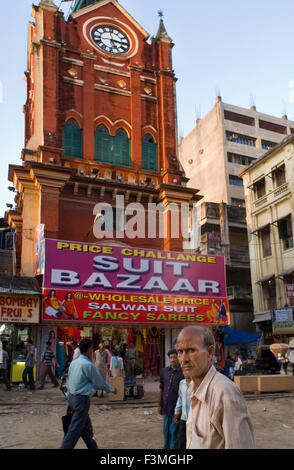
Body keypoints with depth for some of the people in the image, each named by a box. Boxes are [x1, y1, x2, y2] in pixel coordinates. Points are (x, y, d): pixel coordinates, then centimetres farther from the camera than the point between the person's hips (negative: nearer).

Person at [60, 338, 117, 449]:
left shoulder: (73, 363, 6)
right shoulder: (88, 365, -17)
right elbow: (100, 382, -9)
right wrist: (112, 389, 8)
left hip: (71, 397, 9)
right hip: (82, 399, -9)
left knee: (86, 427, 19)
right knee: (75, 430, -2)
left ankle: (93, 447, 31)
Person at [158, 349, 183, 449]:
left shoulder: (182, 373, -11)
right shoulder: (164, 371, 4)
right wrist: (160, 405, 15)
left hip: (176, 407, -5)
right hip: (166, 407, 5)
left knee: (174, 432, 4)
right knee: (166, 431, 17)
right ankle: (166, 446, 34)